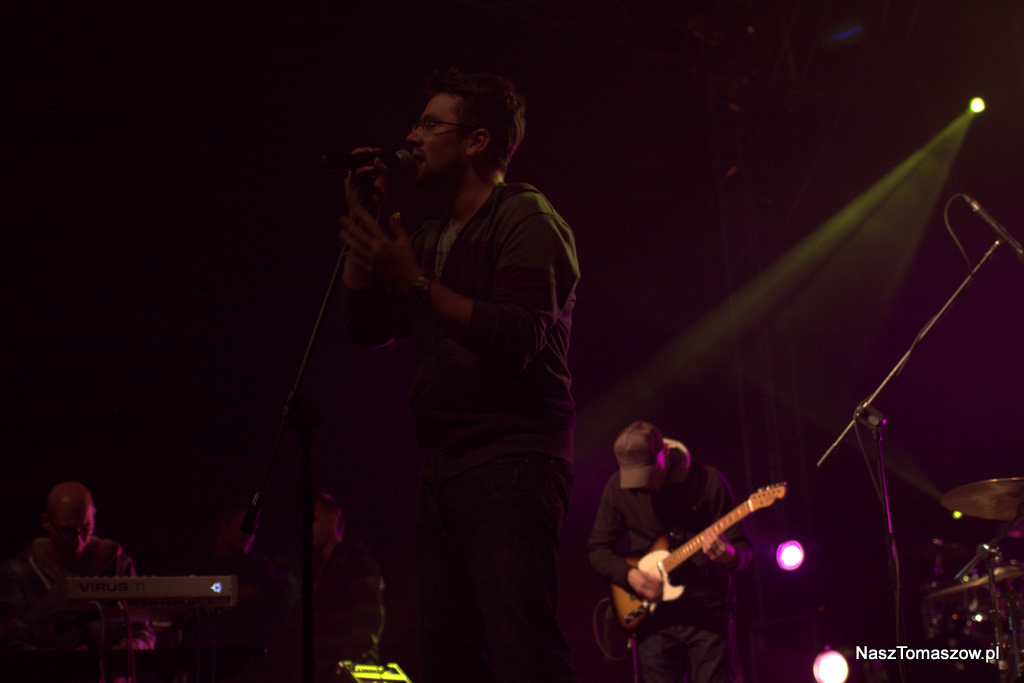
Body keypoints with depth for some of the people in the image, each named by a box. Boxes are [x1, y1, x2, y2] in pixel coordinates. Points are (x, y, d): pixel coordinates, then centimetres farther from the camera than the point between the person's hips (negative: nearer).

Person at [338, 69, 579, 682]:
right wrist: (363, 219, 12)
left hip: (510, 462, -8)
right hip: (444, 467, 8)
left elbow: (520, 337, -16)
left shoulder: (525, 218, -2)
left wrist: (415, 284, -19)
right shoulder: (434, 240, 24)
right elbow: (368, 326, 18)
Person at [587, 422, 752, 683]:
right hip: (654, 620, 2)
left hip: (708, 614, -2)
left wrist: (728, 555, -26)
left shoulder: (708, 481, -5)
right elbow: (598, 548, 9)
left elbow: (744, 548, -2)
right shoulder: (618, 487, 1)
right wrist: (629, 575, -10)